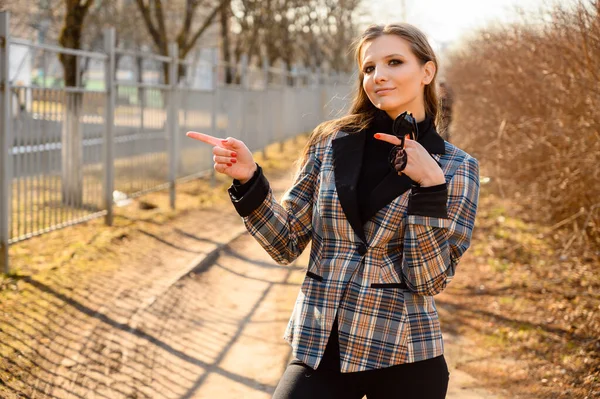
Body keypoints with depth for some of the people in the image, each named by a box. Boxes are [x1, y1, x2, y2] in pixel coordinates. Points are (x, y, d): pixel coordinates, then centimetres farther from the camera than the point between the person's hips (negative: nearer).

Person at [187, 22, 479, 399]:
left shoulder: (457, 167, -3)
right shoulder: (332, 143, 1)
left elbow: (429, 280, -9)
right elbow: (287, 244, 2)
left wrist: (430, 186, -19)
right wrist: (249, 179, -12)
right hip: (319, 348, 1)